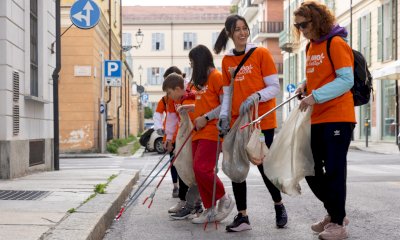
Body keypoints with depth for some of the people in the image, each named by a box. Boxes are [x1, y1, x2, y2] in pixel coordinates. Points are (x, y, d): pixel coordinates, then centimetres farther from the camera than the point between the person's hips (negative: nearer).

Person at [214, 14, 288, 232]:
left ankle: (279, 206, 25)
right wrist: (224, 116, 0)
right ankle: (242, 217, 10)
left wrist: (256, 96, -23)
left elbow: (274, 87, -7)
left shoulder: (261, 53, -4)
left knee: (264, 166, -1)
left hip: (262, 120, -4)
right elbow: (227, 93, 13)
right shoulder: (226, 60, 8)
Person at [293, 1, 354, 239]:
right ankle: (335, 213, 27)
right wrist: (306, 85, 4)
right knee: (312, 171, 10)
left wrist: (315, 96, -23)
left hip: (338, 117, -8)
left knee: (334, 170, -3)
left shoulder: (336, 44, -10)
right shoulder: (311, 47, 14)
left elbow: (346, 80, -17)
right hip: (317, 119, 8)